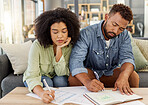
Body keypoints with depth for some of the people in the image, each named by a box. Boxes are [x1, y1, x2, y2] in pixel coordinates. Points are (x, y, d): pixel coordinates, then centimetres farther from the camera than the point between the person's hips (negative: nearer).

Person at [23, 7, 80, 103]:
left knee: (60, 80, -29)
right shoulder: (37, 46, -29)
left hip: (57, 78, 2)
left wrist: (59, 49, -33)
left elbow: (61, 73, -21)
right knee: (46, 82, -32)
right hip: (38, 78, -2)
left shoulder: (69, 46, -19)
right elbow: (32, 77, -36)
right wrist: (41, 93, -58)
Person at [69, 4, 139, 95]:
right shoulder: (86, 34, -22)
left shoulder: (124, 35, -7)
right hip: (90, 72, -3)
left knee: (133, 76, -24)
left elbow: (127, 57, -20)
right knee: (73, 77, -33)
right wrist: (87, 82, -52)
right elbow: (76, 61, -32)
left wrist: (123, 76, -44)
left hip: (112, 72, 3)